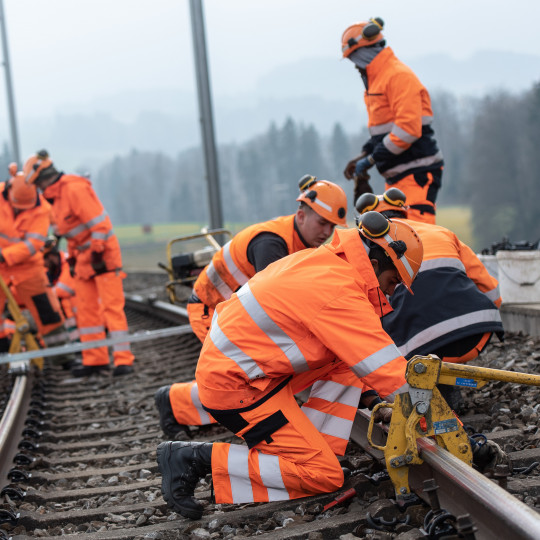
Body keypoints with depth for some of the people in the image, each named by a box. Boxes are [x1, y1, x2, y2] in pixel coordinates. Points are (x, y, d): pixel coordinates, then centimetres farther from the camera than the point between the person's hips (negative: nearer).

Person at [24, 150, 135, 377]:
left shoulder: (74, 189, -19)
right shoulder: (56, 195, 12)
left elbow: (99, 222, -23)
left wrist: (98, 253, -22)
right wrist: (73, 258, 21)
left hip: (102, 254, -10)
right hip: (84, 256, 10)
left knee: (111, 306, -10)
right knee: (86, 309, 8)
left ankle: (123, 359, -10)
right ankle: (95, 360, 13)